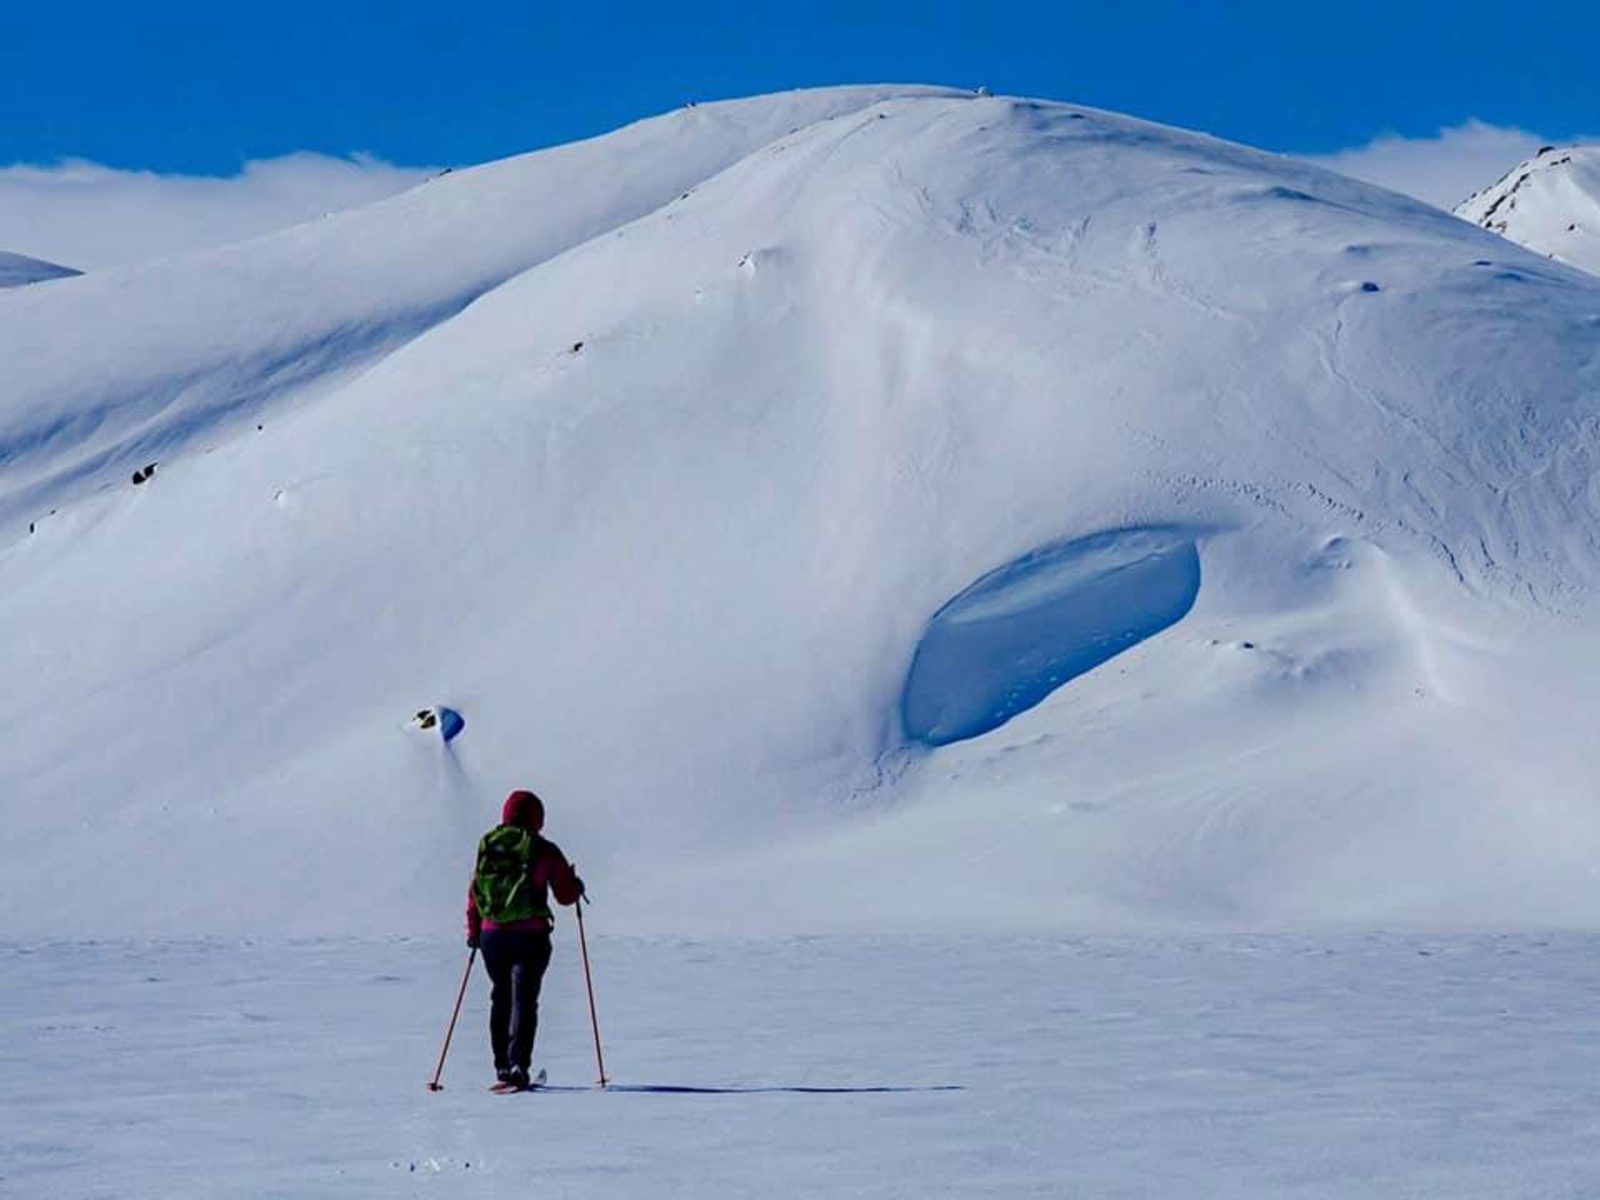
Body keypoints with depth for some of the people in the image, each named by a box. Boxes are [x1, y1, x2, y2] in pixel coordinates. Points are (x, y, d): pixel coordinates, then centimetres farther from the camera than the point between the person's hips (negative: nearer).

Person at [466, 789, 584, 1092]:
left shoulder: (487, 846, 6)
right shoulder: (543, 851, -5)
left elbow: (474, 893, 8)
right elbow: (566, 895, 1)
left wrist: (473, 932, 18)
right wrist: (577, 886, 23)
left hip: (492, 935, 4)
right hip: (530, 936, -4)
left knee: (501, 999, 17)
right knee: (523, 999, -3)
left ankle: (502, 1068, 19)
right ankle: (517, 1065, -18)